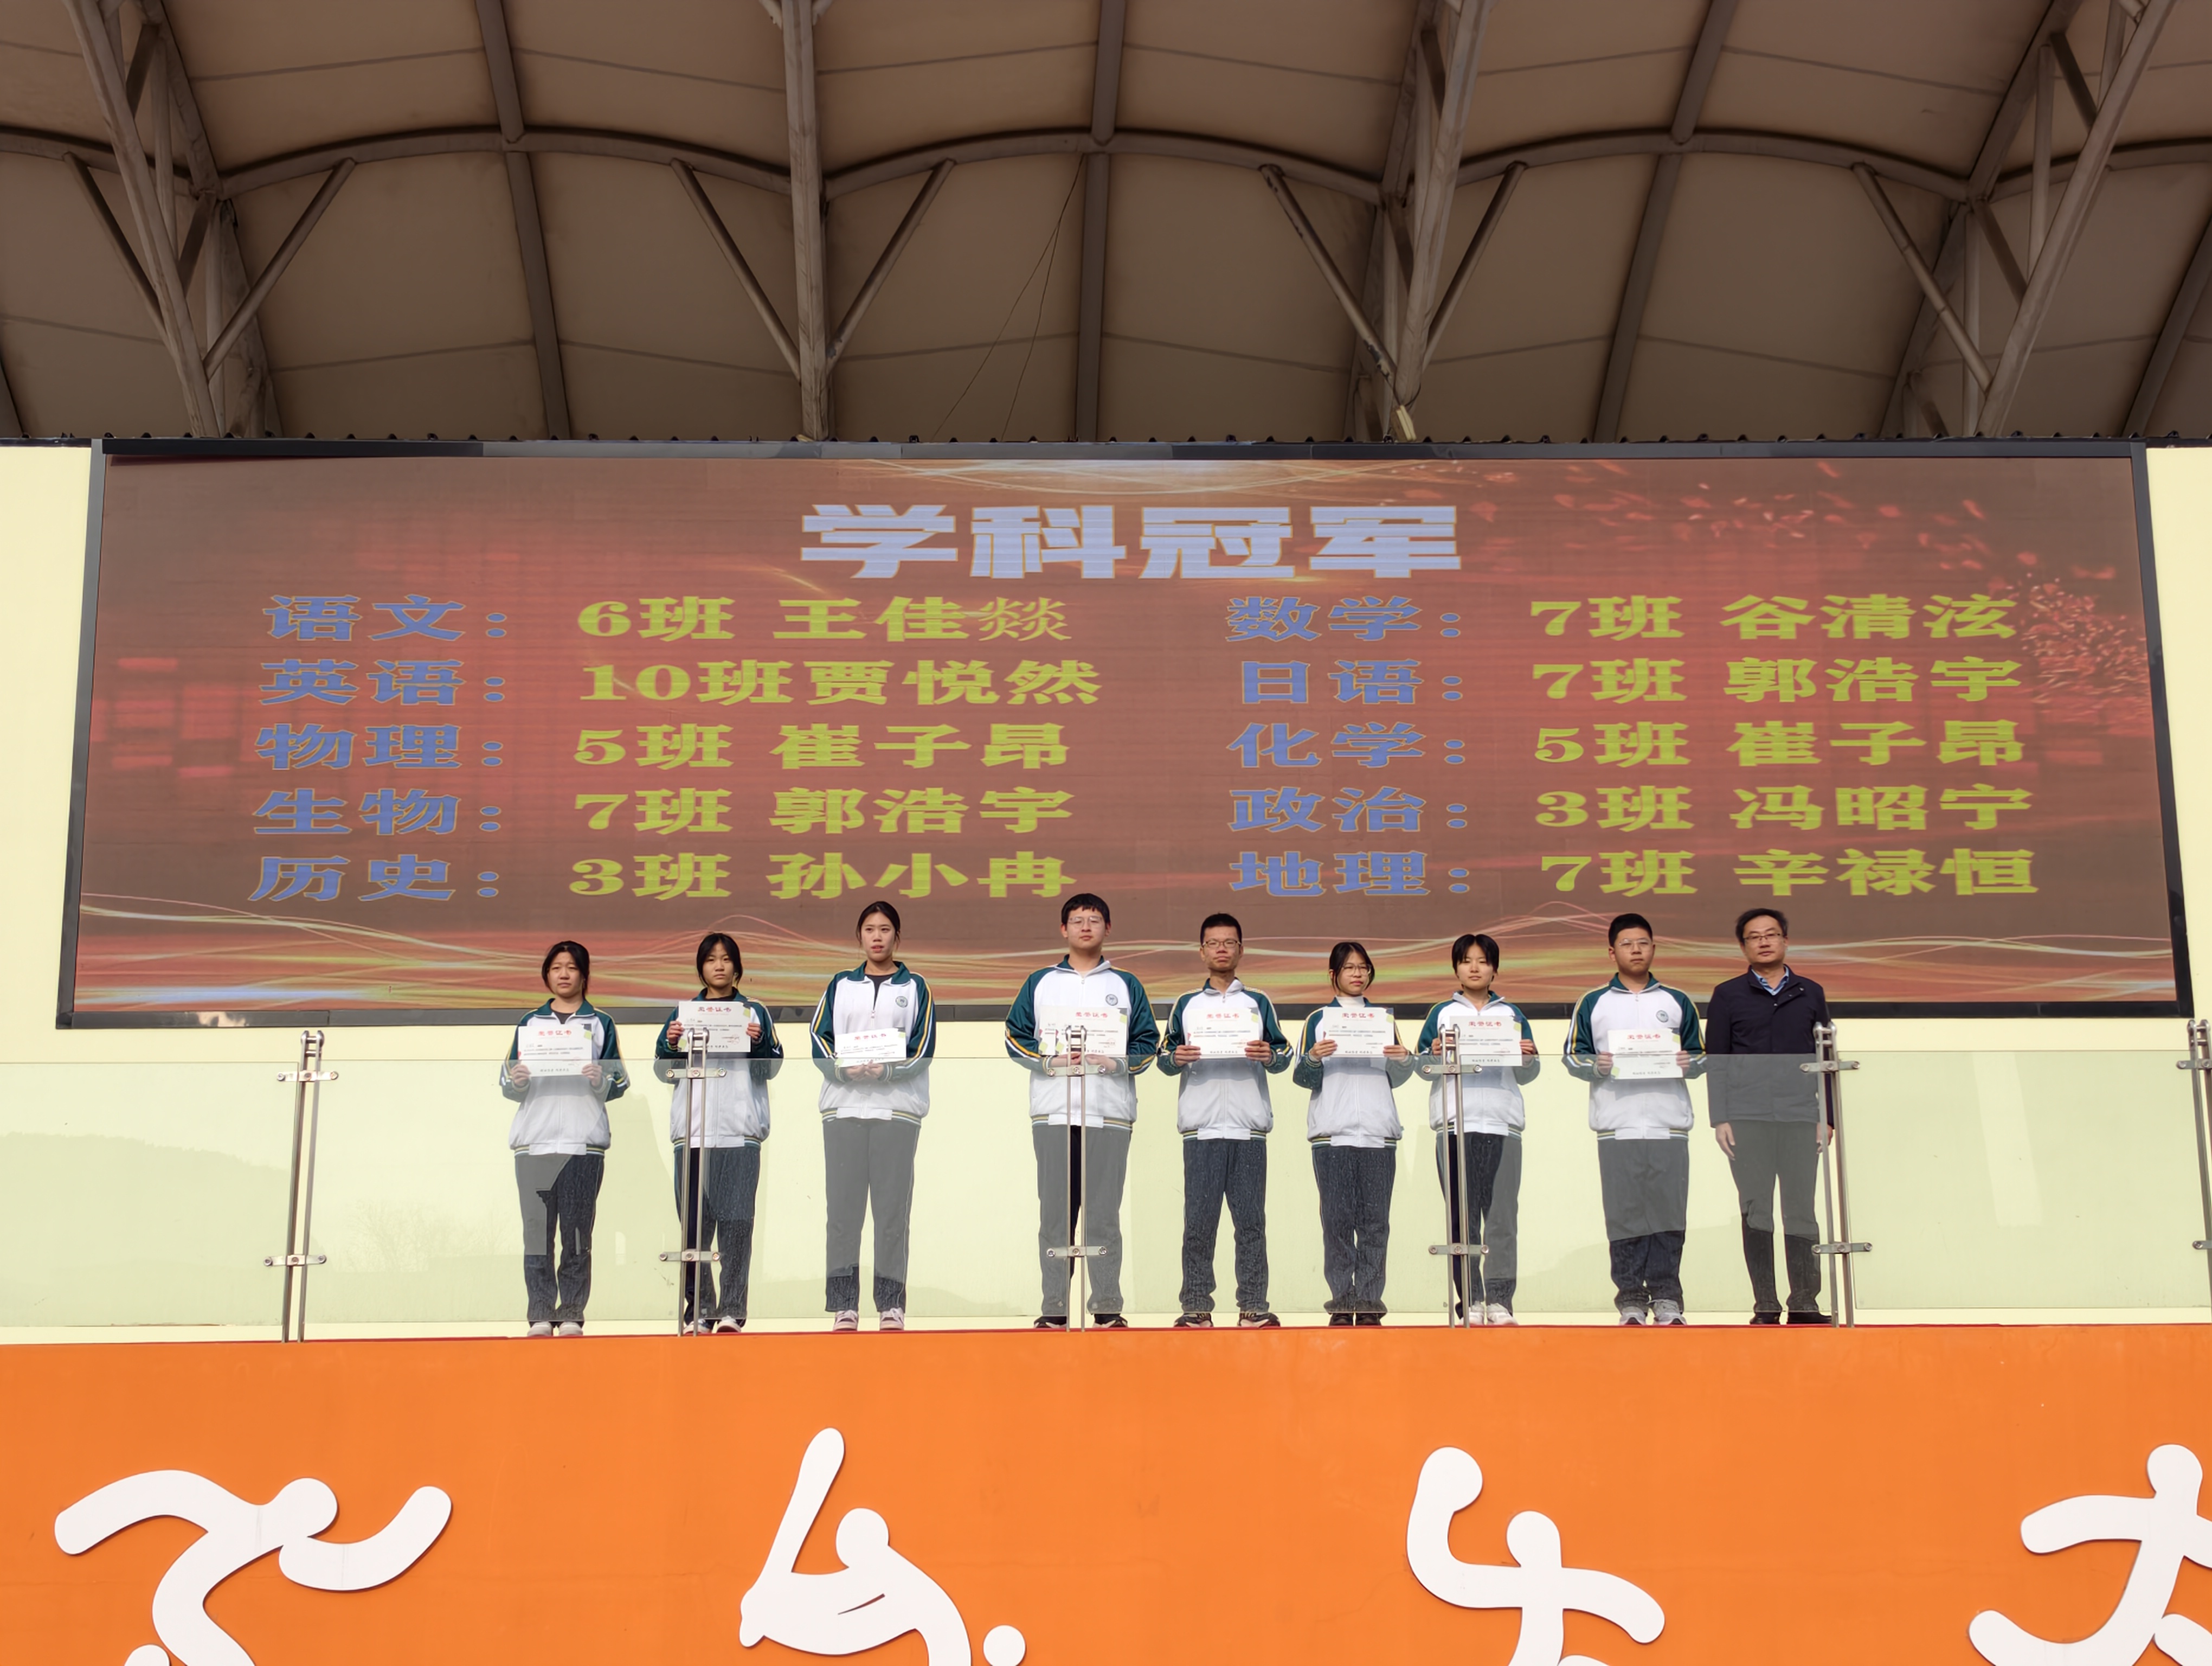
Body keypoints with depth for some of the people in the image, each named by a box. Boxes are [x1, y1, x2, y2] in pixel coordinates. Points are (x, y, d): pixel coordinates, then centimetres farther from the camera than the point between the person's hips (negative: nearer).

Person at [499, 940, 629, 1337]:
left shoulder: (600, 1023, 13)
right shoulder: (530, 1023, 18)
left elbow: (620, 1082, 7)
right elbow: (508, 1085, 14)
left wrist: (601, 1080, -14)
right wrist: (517, 1080, -8)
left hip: (584, 1143, -1)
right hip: (534, 1141, 1)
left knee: (577, 1234, -3)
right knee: (537, 1232, -4)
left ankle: (572, 1315, 0)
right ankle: (541, 1315, -1)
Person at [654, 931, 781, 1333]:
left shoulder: (754, 1013, 13)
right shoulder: (683, 1014, 17)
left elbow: (772, 1067, 6)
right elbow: (663, 1070, 12)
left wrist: (758, 1042, -13)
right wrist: (672, 1044, -7)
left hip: (740, 1130, -2)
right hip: (692, 1130, 2)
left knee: (736, 1221, -8)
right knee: (694, 1223, -1)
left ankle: (732, 1311, -8)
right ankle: (699, 1310, 4)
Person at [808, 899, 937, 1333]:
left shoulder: (915, 988, 12)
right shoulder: (840, 985, 16)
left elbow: (923, 1048, 1)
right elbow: (820, 1040, 7)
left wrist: (887, 1069, -15)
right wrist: (844, 1068, -13)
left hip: (898, 1109, -1)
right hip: (843, 1106, 1)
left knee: (893, 1208, -3)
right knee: (843, 1207, -2)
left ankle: (891, 1304, 1)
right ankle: (844, 1305, 1)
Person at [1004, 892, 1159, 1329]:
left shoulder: (1127, 986, 13)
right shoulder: (1040, 983, 14)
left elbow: (1148, 1043, 9)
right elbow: (1016, 1037, 8)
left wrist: (1116, 1062, -10)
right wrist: (1051, 1060, -8)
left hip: (1110, 1113, 0)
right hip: (1053, 1112, 1)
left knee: (1104, 1215, -3)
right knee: (1055, 1213, -2)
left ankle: (1108, 1308, 2)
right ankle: (1054, 1308, 1)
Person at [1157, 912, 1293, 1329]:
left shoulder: (1258, 1003, 15)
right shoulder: (1187, 1004, 15)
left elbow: (1284, 1057, 10)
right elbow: (1165, 1058, 11)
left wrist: (1270, 1056, -12)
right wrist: (1176, 1058, -11)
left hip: (1249, 1128, 0)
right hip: (1201, 1129, 0)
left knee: (1251, 1221, -2)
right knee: (1199, 1222, -4)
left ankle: (1253, 1307, -1)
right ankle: (1196, 1307, -2)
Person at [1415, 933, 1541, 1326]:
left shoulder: (1512, 1014, 18)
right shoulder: (1442, 1013, 15)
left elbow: (1527, 1075, 16)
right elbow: (1422, 1067, 7)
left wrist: (1529, 1058, -5)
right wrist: (1433, 1055, -14)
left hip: (1503, 1124, 1)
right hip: (1454, 1125, -1)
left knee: (1503, 1216, -5)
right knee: (1462, 1216, -2)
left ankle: (1500, 1300, -4)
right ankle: (1470, 1300, 0)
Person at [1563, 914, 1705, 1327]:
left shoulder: (1678, 1002, 16)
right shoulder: (1593, 1004, 12)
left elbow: (1702, 1056, 17)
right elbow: (1573, 1057, 10)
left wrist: (1689, 1063, -5)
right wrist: (1597, 1066, -11)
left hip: (1669, 1126, 1)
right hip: (1616, 1128, -1)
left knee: (1669, 1215, -4)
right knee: (1624, 1216, -2)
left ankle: (1666, 1299, 2)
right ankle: (1631, 1300, 3)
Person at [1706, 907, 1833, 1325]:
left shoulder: (1811, 994, 13)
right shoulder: (1728, 996, 8)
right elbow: (1716, 1060, 5)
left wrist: (1826, 1118, 5)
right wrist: (1719, 1119, -3)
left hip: (1801, 1118, 1)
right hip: (1747, 1118, -1)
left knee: (1801, 1211, 0)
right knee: (1756, 1211, -1)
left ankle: (1805, 1304, 6)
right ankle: (1765, 1306, 4)